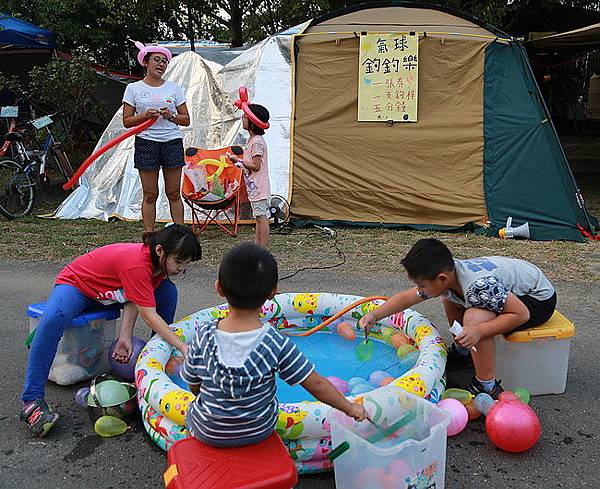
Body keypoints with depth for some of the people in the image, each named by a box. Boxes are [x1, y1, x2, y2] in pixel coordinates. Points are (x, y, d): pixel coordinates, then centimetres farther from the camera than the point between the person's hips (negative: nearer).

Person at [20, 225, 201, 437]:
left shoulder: (159, 261, -12)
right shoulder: (137, 263, -38)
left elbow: (134, 299, -12)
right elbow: (149, 316, -37)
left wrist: (125, 335, -26)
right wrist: (183, 347, -38)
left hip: (107, 294, 7)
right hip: (74, 284, -7)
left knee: (168, 292, -8)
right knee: (54, 319, -40)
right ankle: (32, 402, -27)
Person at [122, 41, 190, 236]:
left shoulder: (174, 88, 9)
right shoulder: (133, 88, 5)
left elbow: (186, 120, 9)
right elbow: (127, 121, 3)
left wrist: (171, 116, -10)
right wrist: (144, 116, -14)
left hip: (172, 142, 1)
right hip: (146, 142, -1)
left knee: (174, 193, 3)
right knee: (150, 195, 1)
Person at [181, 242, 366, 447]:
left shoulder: (204, 336, -22)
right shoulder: (276, 344, -25)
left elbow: (194, 387, -7)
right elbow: (317, 386, -17)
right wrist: (351, 408, -1)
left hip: (207, 434, 0)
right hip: (259, 432, 0)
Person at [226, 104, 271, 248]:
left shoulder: (257, 142, -17)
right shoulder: (251, 140, 14)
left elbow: (256, 166, -21)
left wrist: (238, 160, -16)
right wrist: (240, 162, 9)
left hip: (258, 187, -11)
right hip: (254, 187, 11)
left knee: (261, 217, -6)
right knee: (258, 217, 15)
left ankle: (263, 248, -2)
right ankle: (257, 245, 23)